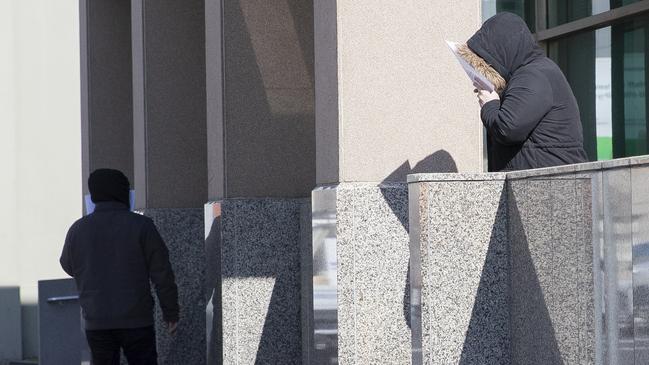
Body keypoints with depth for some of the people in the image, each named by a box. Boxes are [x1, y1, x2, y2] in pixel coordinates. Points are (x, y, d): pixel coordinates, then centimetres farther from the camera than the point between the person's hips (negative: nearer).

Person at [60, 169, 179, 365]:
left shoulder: (78, 229, 3)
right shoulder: (140, 226, -6)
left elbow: (69, 267, 20)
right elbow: (162, 273, -5)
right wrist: (171, 312, 3)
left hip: (96, 321, 3)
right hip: (136, 319, -3)